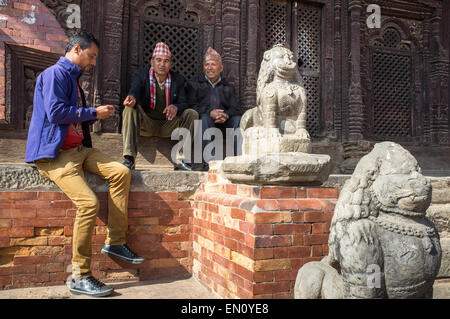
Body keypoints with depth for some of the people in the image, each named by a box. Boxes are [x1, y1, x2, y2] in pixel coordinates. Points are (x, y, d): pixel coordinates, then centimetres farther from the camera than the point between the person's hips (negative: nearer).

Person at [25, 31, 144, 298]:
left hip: (78, 149, 9)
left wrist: (96, 115, 11)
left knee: (121, 172, -8)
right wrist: (93, 112, -11)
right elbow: (55, 113, -20)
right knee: (89, 202, -23)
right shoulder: (55, 74, -7)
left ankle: (115, 242, -2)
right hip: (55, 153, -9)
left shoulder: (73, 78, 22)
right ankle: (80, 277, -11)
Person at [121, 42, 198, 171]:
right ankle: (129, 159, -35)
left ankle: (180, 160, -24)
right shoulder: (141, 74, 0)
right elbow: (134, 91, -18)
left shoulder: (178, 79, 4)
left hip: (168, 125, 2)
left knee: (192, 114, -20)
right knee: (130, 109, -29)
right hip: (145, 124, -1)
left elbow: (183, 103, -4)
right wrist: (132, 99, -45)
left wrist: (176, 108, -30)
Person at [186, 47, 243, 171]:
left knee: (239, 119, -26)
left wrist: (226, 115, -14)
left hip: (224, 123, 2)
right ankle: (207, 162, -44)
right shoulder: (194, 84, 18)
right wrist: (210, 113, -17)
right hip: (202, 121, -2)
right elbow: (191, 105, 1)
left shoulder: (228, 87, 25)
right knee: (205, 117, -35)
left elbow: (237, 109, 10)